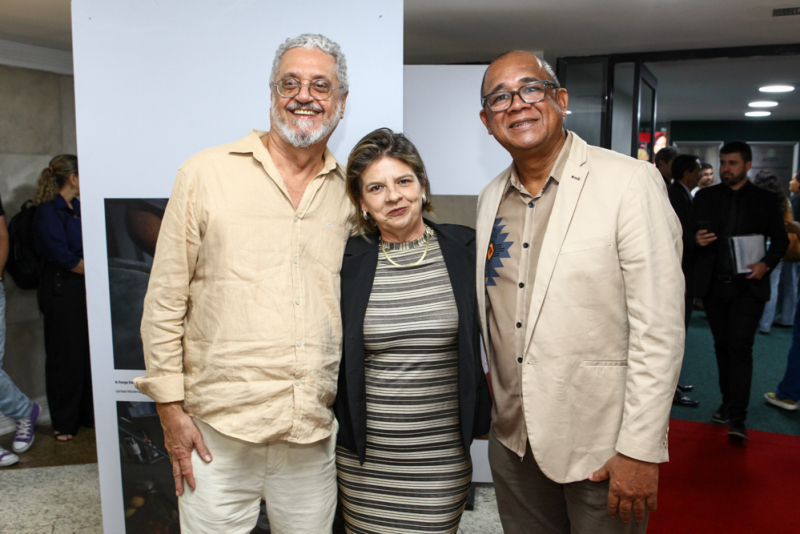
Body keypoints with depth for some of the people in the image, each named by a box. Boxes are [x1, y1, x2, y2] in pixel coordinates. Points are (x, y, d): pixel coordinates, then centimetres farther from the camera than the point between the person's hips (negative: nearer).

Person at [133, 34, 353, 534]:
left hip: (315, 431, 3)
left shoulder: (351, 193, 6)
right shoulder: (205, 173, -3)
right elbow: (165, 300, -2)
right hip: (218, 427, -2)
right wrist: (171, 408, -3)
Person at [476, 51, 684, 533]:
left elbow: (659, 327, -15)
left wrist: (641, 450, -16)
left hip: (599, 447, -5)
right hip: (512, 439, 5)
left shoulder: (631, 182, -12)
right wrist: (488, 405, 13)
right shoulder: (491, 198, 7)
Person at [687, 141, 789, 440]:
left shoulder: (765, 200, 5)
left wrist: (767, 264, -11)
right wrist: (696, 240, -17)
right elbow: (688, 239, 6)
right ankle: (728, 404, 27)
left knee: (740, 347, -10)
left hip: (748, 286, -3)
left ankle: (737, 418, -8)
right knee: (722, 346, 12)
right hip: (714, 285, 3)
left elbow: (780, 238, 7)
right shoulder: (705, 197, 9)